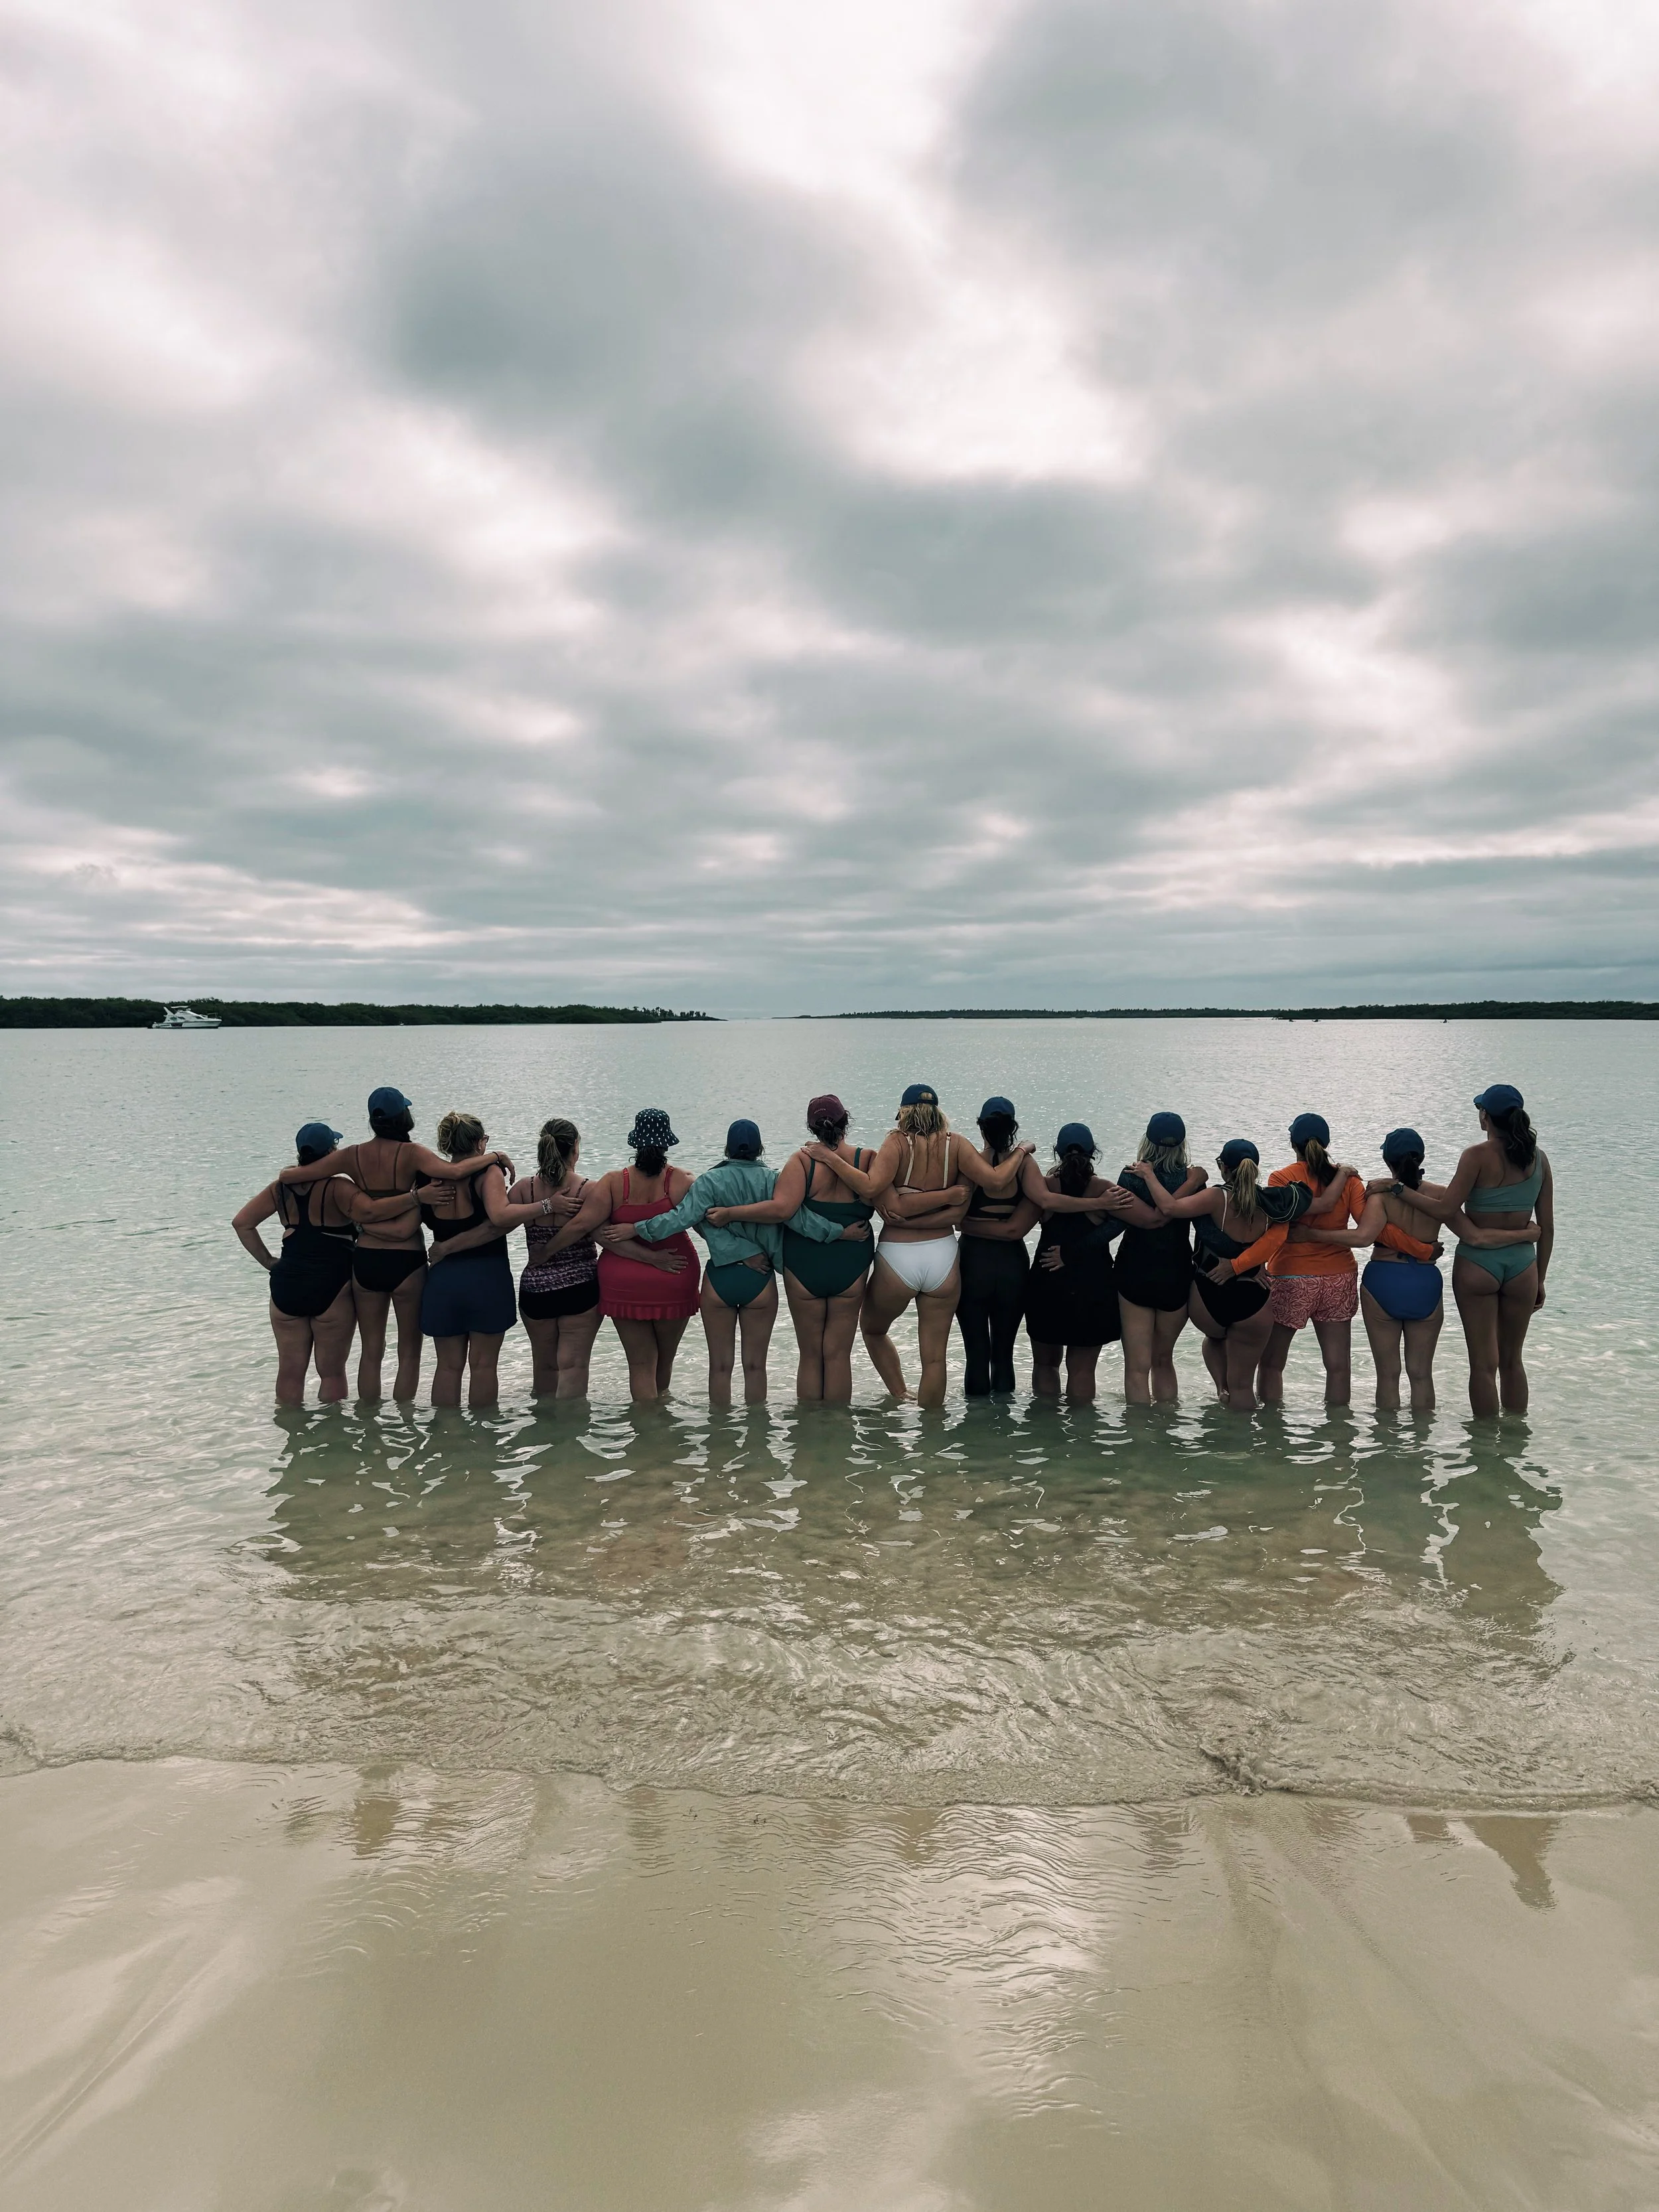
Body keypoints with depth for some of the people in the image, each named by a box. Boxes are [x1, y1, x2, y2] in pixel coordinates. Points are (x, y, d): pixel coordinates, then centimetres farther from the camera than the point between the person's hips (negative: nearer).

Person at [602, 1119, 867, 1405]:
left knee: (720, 1365, 11)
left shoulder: (711, 1181, -7)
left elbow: (680, 1217, -13)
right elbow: (801, 1218, -11)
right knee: (755, 1365, 10)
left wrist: (634, 1229, -7)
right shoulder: (774, 1180, -6)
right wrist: (842, 1232, -2)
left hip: (719, 1279, 0)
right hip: (760, 1282, 0)